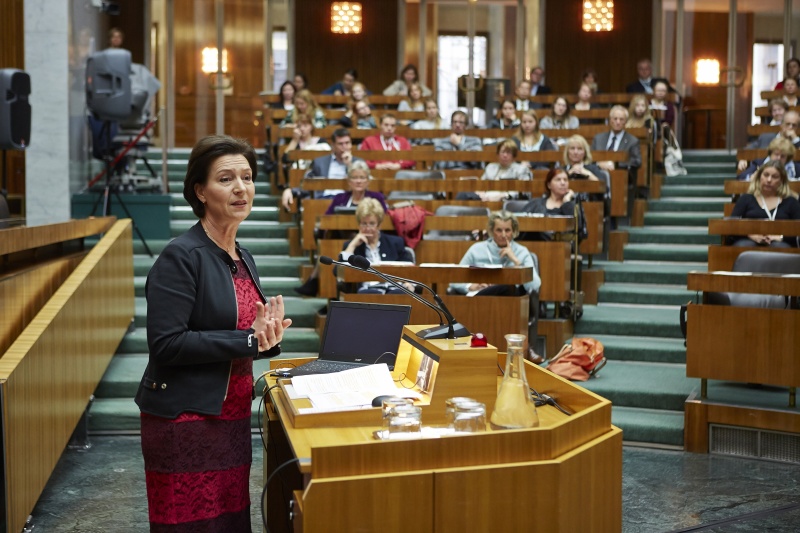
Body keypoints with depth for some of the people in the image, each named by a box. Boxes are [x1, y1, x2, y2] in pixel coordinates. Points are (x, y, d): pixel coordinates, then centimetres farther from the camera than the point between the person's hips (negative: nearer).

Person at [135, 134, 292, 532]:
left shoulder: (243, 259, 11)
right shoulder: (181, 257, -14)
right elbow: (166, 344, -21)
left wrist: (267, 336, -4)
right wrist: (249, 340, -20)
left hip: (233, 417, 8)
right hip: (184, 421, -8)